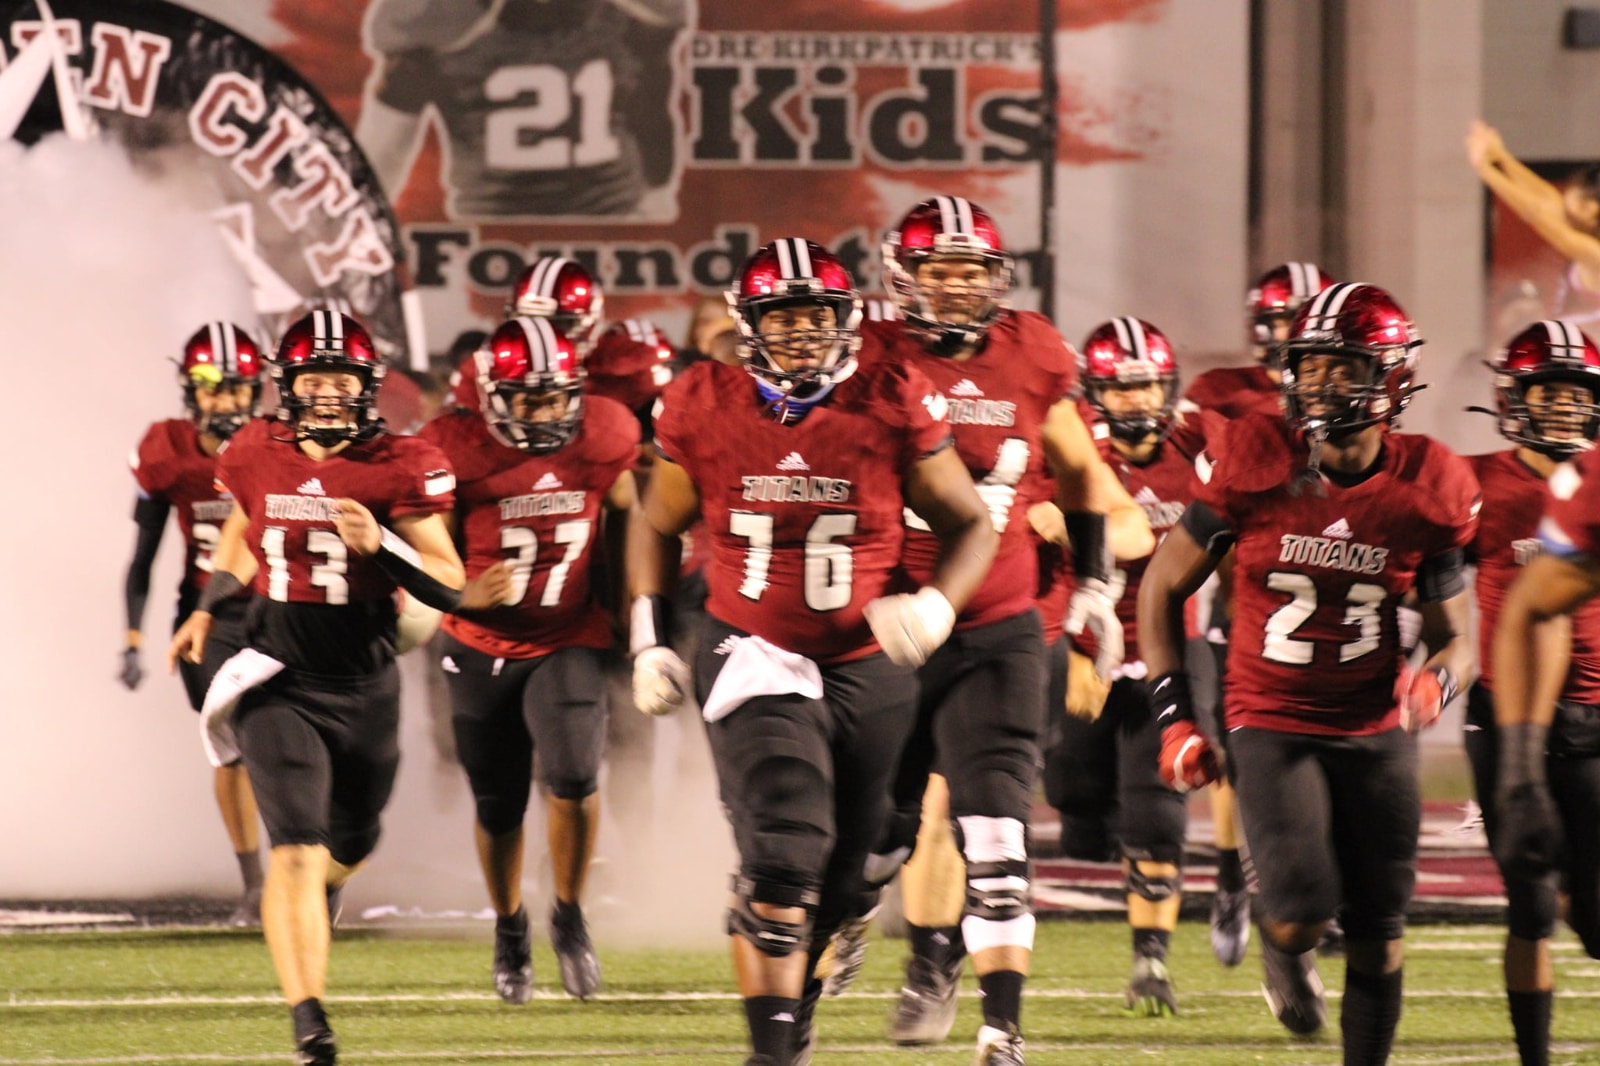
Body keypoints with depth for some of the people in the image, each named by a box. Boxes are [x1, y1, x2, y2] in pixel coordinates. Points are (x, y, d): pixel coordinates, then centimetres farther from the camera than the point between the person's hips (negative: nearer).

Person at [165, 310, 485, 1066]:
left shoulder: (399, 470, -9)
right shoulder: (257, 458, -2)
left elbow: (451, 588, -9)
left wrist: (380, 543, -23)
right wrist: (208, 610, 16)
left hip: (364, 690, 1)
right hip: (280, 683, -1)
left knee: (349, 847, 21)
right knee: (296, 849, -17)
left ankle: (308, 894, 59)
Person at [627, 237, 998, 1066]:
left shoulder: (892, 408, -10)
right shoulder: (704, 409, -7)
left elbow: (970, 525, 1)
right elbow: (656, 528, 10)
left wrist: (936, 606, -17)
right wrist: (650, 643, 3)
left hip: (868, 669, 2)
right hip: (754, 659, -2)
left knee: (835, 879, 13)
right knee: (784, 852, -21)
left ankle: (793, 990, 43)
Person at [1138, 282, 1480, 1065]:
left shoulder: (1426, 492, -6)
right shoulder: (1256, 466, -10)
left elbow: (1453, 634, 5)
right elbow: (1163, 587, 1)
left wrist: (1436, 679, -20)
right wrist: (1173, 717, -3)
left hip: (1374, 730, 2)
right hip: (1271, 726, -2)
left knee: (1379, 940, 2)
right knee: (1301, 908, -17)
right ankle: (1281, 947, 19)